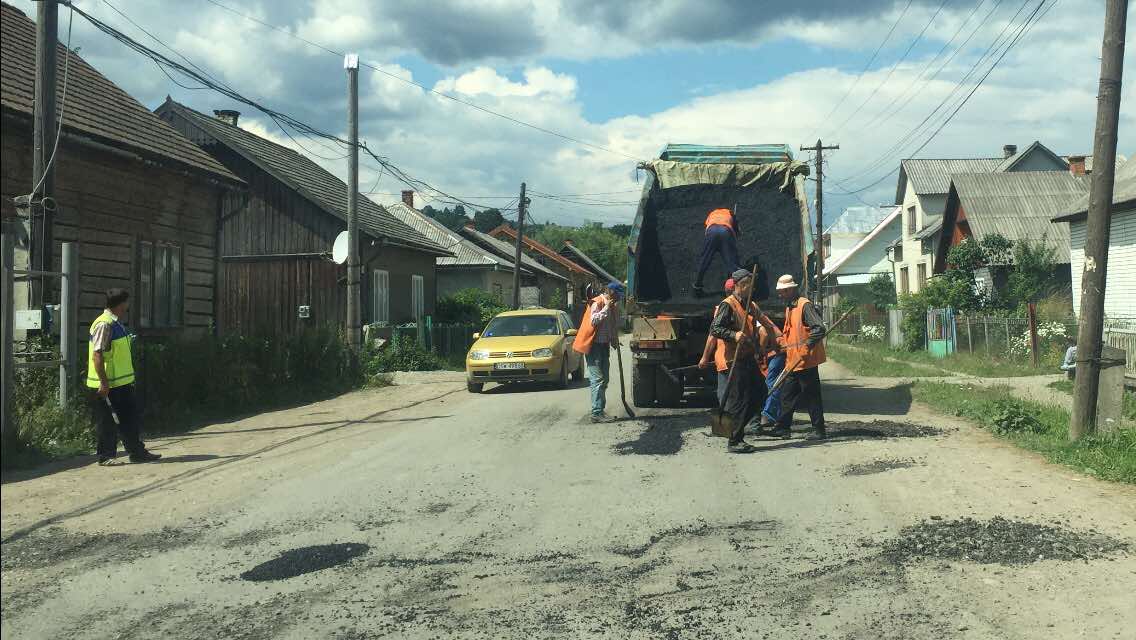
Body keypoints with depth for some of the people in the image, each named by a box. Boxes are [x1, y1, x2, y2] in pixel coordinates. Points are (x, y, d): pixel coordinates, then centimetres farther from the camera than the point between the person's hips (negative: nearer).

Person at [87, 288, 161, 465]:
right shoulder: (104, 324, -18)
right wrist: (104, 382, -24)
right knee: (109, 422, 0)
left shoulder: (116, 323, 13)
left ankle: (138, 452, 17)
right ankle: (106, 457, 10)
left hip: (121, 383, 10)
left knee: (131, 417, 11)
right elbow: (97, 355, -23)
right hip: (108, 385, -10)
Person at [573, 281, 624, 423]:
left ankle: (600, 411, 19)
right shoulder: (597, 303, -13)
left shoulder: (613, 305, 13)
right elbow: (593, 321, -26)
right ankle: (597, 413, -12)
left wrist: (615, 340, 11)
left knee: (604, 380, 12)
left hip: (604, 345, 9)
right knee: (597, 379, -11)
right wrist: (606, 308, -22)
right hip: (593, 345, -9)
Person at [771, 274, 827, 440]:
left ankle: (819, 431, 5)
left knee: (811, 396, -2)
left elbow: (819, 329, -23)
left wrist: (807, 347, -27)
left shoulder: (805, 305, -14)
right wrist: (780, 341, 16)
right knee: (787, 395, 12)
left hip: (806, 361, -9)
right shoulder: (789, 308, 16)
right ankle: (783, 428, 19)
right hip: (793, 361, 9)